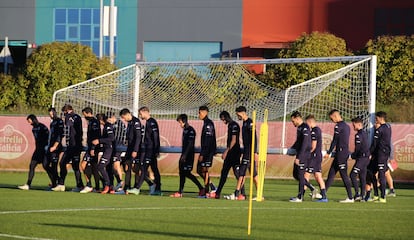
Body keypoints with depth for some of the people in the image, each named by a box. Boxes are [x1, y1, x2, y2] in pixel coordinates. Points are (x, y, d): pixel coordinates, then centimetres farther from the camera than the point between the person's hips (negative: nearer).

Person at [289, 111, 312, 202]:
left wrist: (299, 157, -24)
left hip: (304, 155, -10)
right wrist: (292, 149, 18)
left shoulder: (305, 128, -16)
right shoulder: (299, 128, 14)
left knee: (301, 175, -5)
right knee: (296, 174, 12)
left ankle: (300, 197, 1)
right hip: (300, 155, 10)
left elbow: (304, 144, -22)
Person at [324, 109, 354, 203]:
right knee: (331, 173, 12)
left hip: (341, 153, -10)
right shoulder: (346, 126, 16)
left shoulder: (339, 126, -12)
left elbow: (335, 141, -13)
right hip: (346, 152, 10)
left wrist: (329, 152, -7)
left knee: (344, 175, -6)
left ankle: (350, 198, -5)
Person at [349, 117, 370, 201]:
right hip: (366, 157, 10)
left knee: (353, 175, -9)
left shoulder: (359, 135, -13)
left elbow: (358, 148, -15)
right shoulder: (365, 133, 16)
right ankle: (362, 196, 9)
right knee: (362, 177, 10)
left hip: (361, 157, -10)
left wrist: (353, 155, 2)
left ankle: (357, 194, -15)